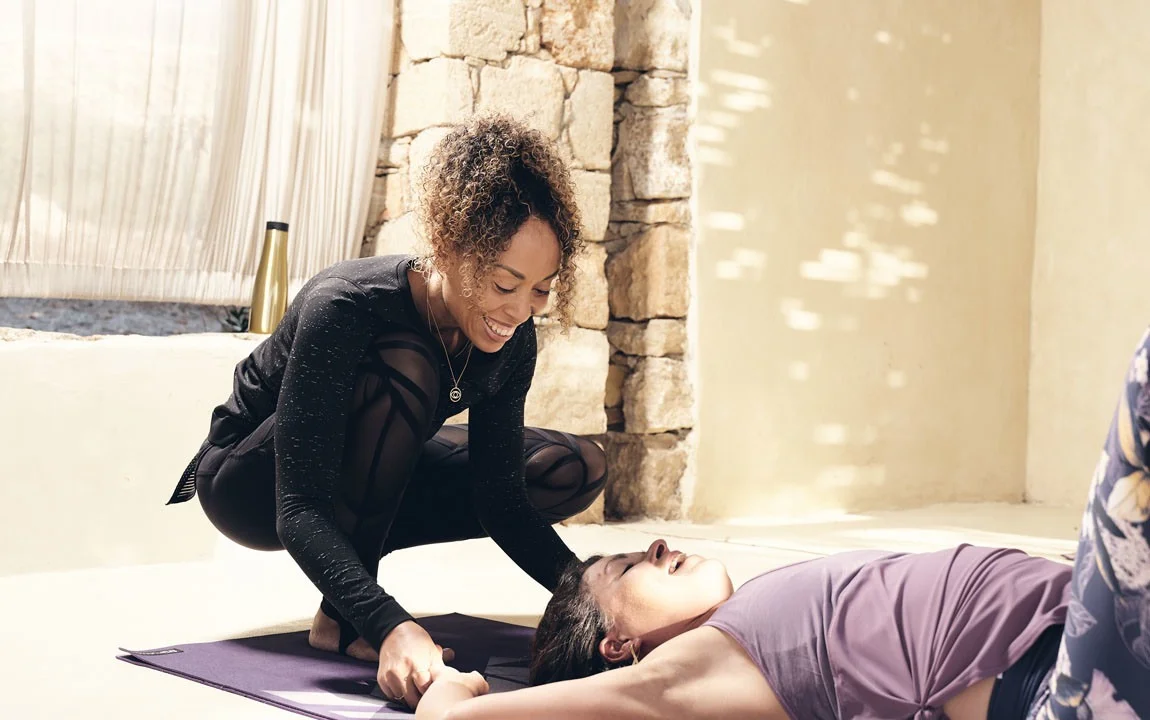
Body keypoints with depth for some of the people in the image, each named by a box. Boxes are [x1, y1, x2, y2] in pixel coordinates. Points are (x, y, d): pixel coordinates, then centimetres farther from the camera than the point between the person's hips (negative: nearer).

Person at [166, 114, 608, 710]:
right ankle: (340, 617, -21)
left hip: (364, 487, 7)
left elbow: (500, 498, -13)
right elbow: (300, 510, -40)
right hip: (251, 483, -6)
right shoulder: (345, 308, -35)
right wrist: (390, 627, -55)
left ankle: (356, 548, 3)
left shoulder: (511, 340, -17)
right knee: (405, 369, -36)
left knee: (579, 469, -2)